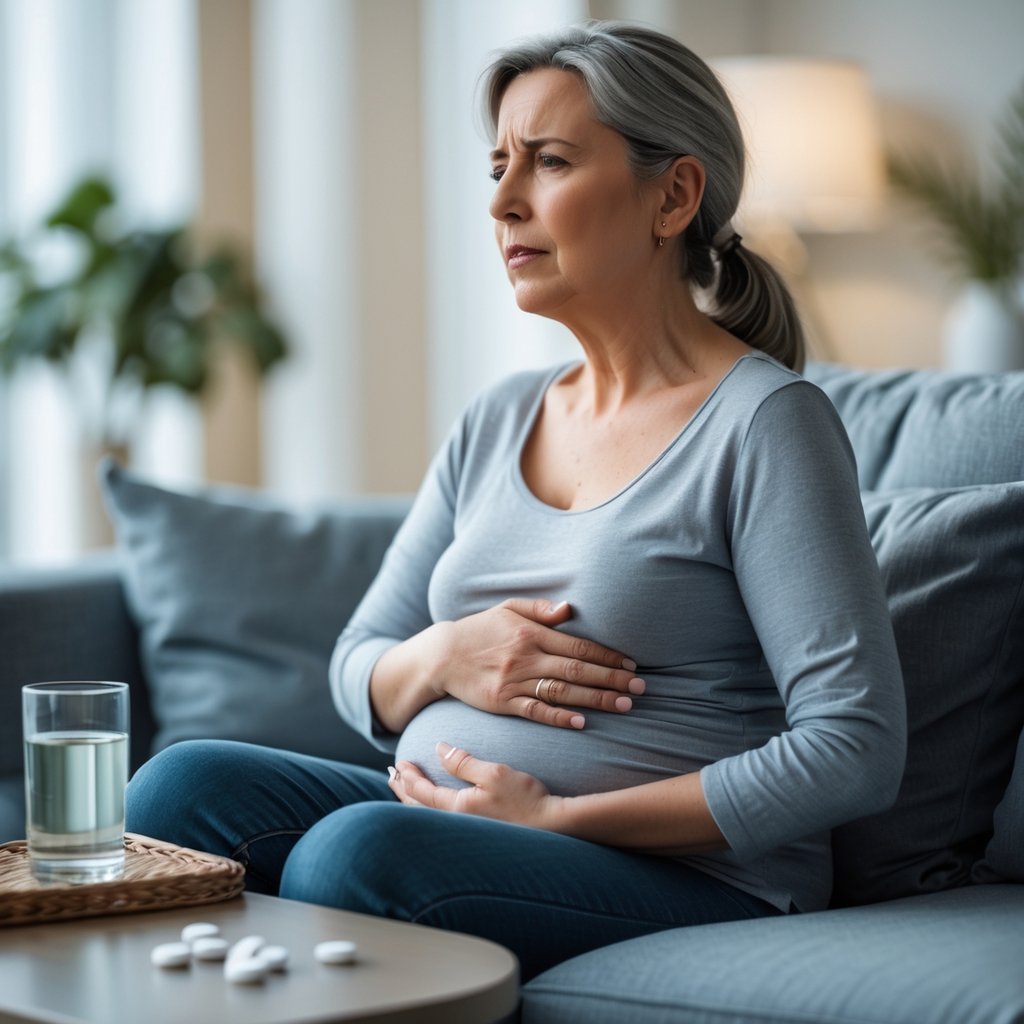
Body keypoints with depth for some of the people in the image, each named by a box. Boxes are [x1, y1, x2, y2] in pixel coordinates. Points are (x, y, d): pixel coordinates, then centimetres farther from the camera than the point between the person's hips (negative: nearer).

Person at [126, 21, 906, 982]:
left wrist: (558, 815, -17)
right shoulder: (496, 420, 14)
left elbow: (855, 750, -15)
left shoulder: (765, 422, -8)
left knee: (360, 847, -32)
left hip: (683, 878, -6)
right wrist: (441, 659, -6)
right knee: (185, 785, -18)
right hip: (448, 827, 6)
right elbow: (357, 674, 20)